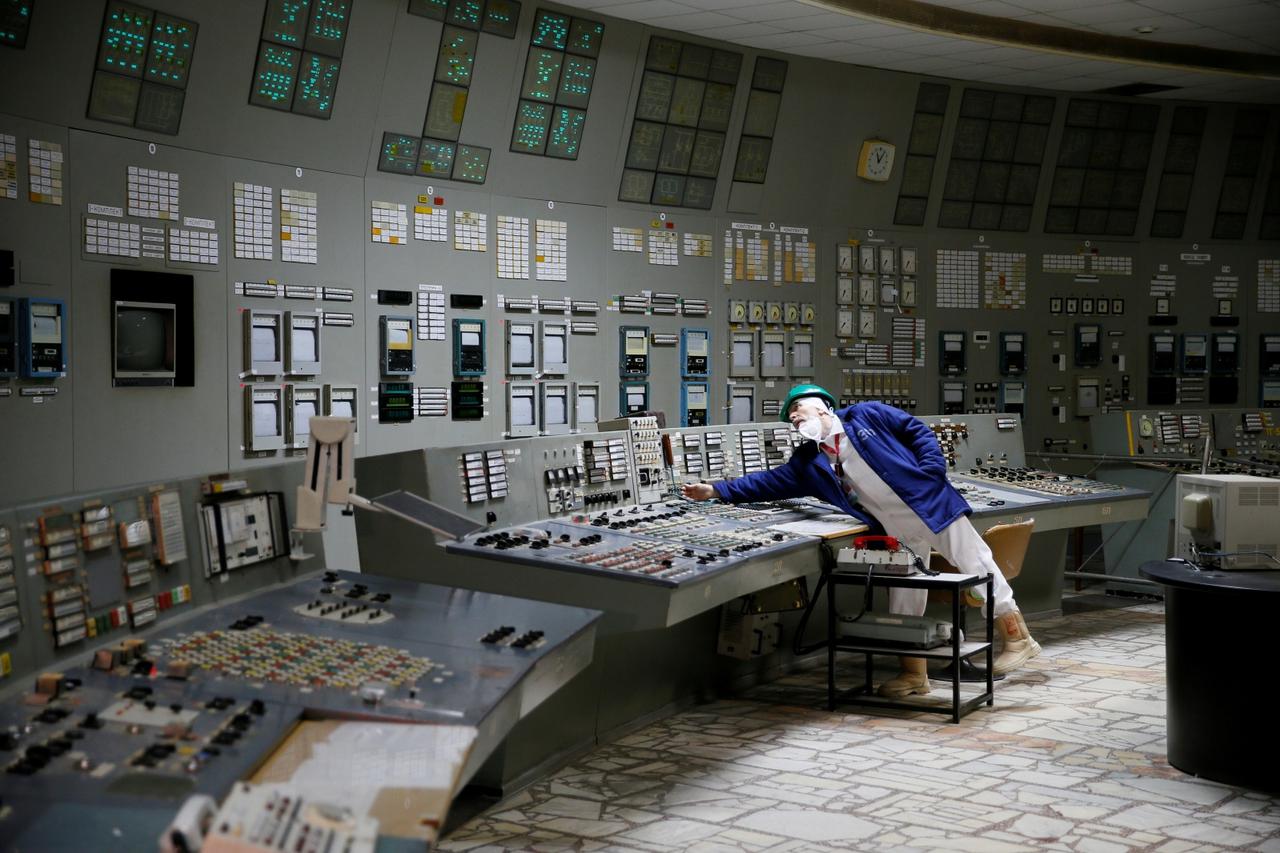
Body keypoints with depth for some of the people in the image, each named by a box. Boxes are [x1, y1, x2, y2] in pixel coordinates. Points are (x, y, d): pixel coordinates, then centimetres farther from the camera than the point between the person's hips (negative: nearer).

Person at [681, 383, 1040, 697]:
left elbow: (918, 431, -3)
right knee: (904, 602, 7)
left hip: (931, 504, -5)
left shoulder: (865, 416, -6)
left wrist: (932, 472, -14)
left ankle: (1018, 638, 15)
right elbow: (769, 482, 5)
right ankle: (914, 674, 17)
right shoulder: (809, 462, 7)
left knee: (977, 566, 1)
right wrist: (717, 490, 0)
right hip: (899, 534, 5)